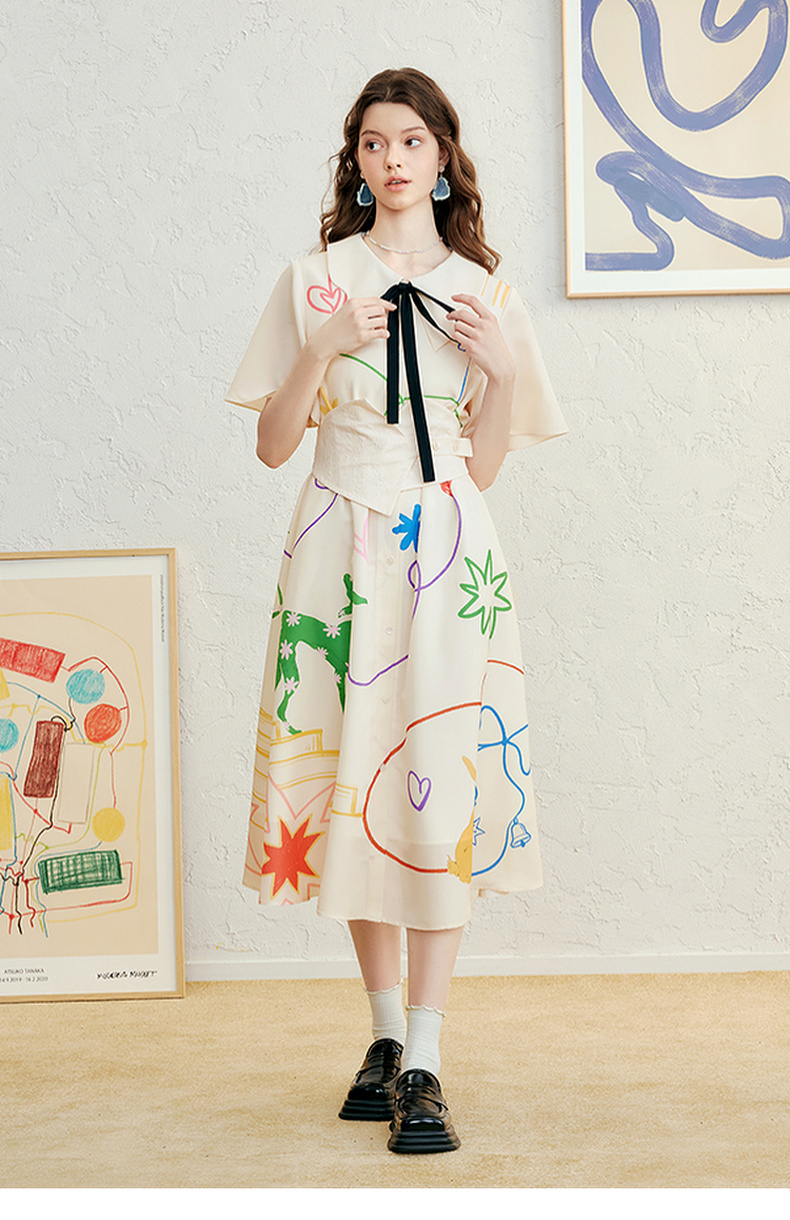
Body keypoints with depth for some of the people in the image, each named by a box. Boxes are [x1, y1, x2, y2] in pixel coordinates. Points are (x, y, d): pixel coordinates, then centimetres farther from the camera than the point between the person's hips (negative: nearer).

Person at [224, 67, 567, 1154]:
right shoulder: (313, 284, 7)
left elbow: (484, 466, 8)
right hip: (340, 553, 0)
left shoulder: (484, 297, 9)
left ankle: (423, 1065, -4)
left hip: (446, 556, 0)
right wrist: (320, 350, -9)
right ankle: (386, 1034, 19)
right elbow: (273, 446, 4)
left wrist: (509, 367, -6)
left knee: (444, 788, -8)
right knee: (350, 783, 3)